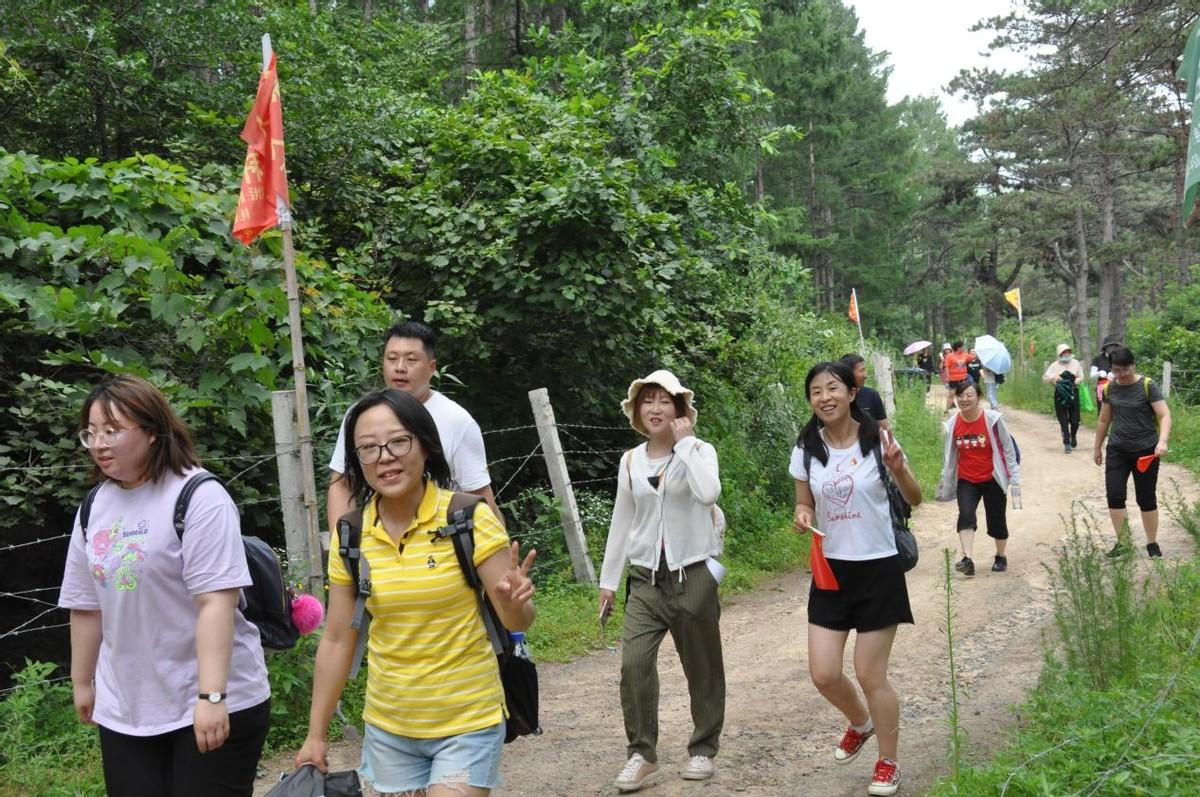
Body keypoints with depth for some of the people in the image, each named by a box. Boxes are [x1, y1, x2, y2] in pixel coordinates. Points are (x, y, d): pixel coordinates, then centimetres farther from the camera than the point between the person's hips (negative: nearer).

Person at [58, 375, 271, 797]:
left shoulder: (198, 496, -13)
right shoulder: (95, 507, 8)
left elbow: (216, 601, -20)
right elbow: (87, 605, 15)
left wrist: (211, 695, -24)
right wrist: (82, 681, 20)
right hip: (124, 710, 6)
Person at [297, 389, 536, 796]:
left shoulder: (470, 518, -15)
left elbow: (516, 622, -12)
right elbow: (337, 640, 3)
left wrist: (513, 600, -35)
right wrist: (316, 733, 5)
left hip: (467, 722, -3)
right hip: (387, 726, 3)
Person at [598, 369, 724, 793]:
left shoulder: (699, 451, -5)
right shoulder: (631, 461, 7)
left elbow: (708, 493, -27)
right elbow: (621, 522, 12)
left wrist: (685, 442, -18)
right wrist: (608, 579, 12)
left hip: (693, 575, -3)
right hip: (646, 579, 3)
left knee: (702, 667, 8)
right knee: (634, 663, -9)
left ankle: (703, 749, 27)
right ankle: (642, 754, 5)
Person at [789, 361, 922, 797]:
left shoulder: (878, 441, -10)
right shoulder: (806, 450, -1)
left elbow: (915, 500, -1)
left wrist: (899, 470, -21)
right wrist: (802, 515, -13)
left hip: (878, 569, -3)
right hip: (830, 570, 4)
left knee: (871, 675, 2)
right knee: (824, 675, 3)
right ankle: (860, 723, 37)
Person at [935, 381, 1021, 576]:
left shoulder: (993, 419, -13)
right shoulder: (952, 424, -4)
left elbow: (1008, 449, -6)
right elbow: (949, 455, 9)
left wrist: (1014, 479, -6)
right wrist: (944, 480, 14)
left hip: (992, 479, -2)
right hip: (966, 481, 2)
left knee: (996, 520, 9)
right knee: (966, 515, -20)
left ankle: (1001, 557, 33)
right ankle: (968, 559, -26)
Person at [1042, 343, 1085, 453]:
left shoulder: (1075, 363, 7)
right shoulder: (1054, 366, 4)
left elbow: (1081, 378, 8)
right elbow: (1045, 378, -1)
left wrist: (1074, 382, -12)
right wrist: (1053, 377, -21)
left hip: (1073, 394, 1)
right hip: (1060, 396, -1)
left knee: (1075, 420, 2)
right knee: (1063, 421, -3)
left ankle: (1073, 436, 32)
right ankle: (1066, 443, 2)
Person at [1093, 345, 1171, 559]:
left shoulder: (1148, 386, -11)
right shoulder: (1109, 388, 2)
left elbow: (1165, 416, -18)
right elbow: (1104, 420, 15)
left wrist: (1162, 441, -33)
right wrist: (1097, 447, 20)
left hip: (1145, 451, -3)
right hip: (1117, 450, 3)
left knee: (1146, 499, 5)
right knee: (1114, 495, -6)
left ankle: (1152, 544, 20)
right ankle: (1122, 543, 5)